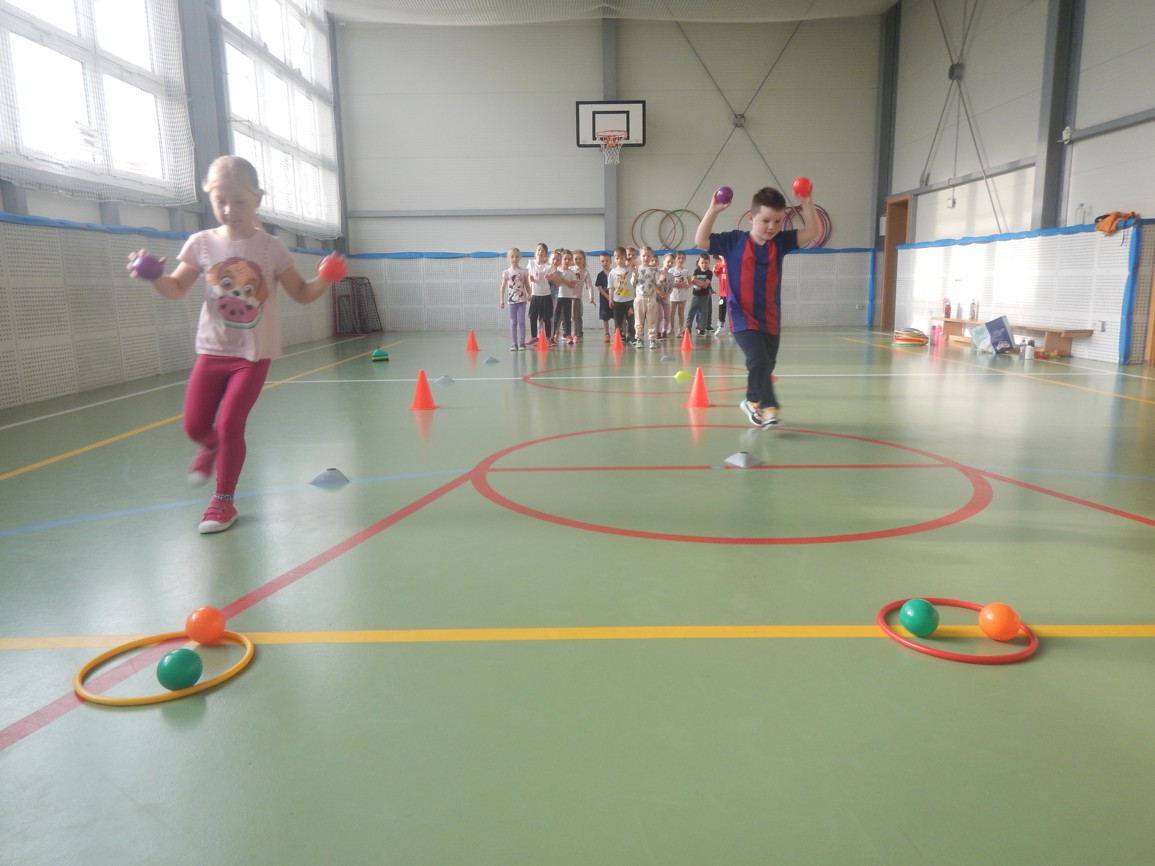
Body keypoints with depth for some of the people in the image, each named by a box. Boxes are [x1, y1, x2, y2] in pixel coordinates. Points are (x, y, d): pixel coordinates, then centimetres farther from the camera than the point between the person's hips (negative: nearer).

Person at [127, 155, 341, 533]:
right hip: (212, 350, 3)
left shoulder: (270, 247, -6)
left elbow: (301, 294, 1)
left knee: (230, 424, -6)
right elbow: (177, 290, 6)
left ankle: (224, 501, 13)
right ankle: (212, 447, 45)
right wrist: (153, 277, -16)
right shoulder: (202, 244, -2)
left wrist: (324, 279, -19)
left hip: (254, 352, -2)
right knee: (194, 425, 5)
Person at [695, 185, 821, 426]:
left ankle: (753, 402, 36)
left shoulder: (780, 242, 3)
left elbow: (813, 232, -1)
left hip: (770, 319, 4)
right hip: (743, 318, -4)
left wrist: (808, 205, -15)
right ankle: (769, 406, -7)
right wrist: (713, 211, -19)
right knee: (758, 361, -21)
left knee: (767, 365, 13)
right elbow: (701, 240, -9)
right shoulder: (735, 241, -5)